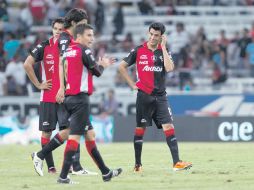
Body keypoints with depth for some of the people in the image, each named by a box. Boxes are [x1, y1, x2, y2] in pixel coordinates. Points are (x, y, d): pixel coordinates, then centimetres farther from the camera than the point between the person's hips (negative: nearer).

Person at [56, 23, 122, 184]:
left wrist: (100, 64, 20)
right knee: (75, 136, -10)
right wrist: (103, 65, 16)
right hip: (80, 98, -9)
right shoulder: (84, 50, -10)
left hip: (70, 97, 9)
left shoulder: (68, 51, 13)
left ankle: (106, 172, 22)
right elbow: (97, 72, -6)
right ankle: (63, 176, -16)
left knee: (90, 134, 15)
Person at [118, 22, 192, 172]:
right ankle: (138, 164, 12)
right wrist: (132, 84, 1)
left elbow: (169, 68, -13)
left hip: (160, 96, 1)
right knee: (140, 129, 3)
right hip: (144, 96, -1)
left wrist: (163, 47, -11)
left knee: (169, 127, -8)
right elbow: (122, 66, 9)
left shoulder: (164, 51, 5)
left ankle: (177, 162, -12)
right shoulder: (139, 51, 2)